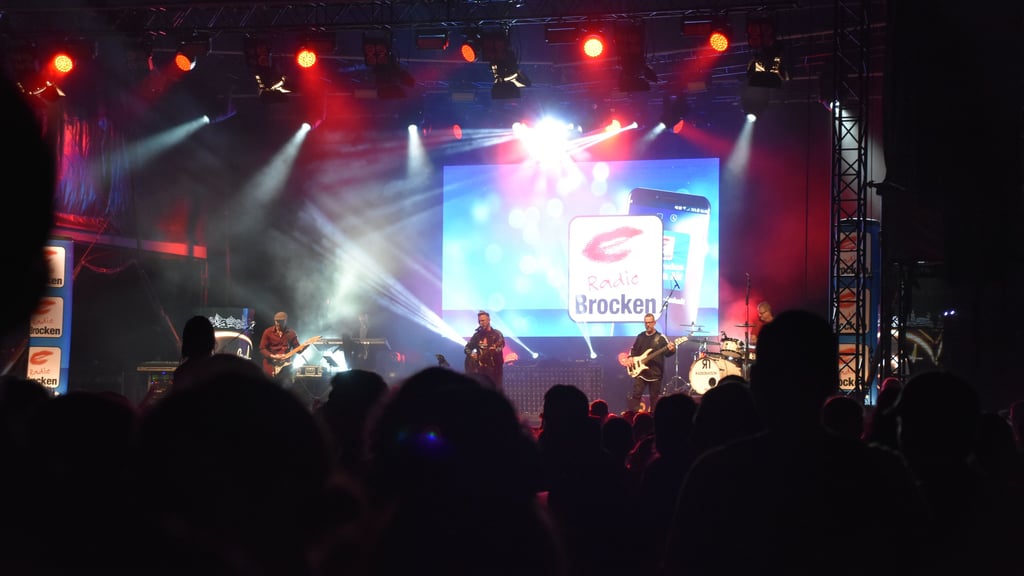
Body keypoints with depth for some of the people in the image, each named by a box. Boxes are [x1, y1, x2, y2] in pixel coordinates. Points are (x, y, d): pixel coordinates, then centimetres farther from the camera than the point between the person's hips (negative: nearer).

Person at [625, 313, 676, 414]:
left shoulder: (660, 338, -2)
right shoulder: (640, 337, 10)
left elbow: (667, 352, -9)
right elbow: (633, 350, 21)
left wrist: (671, 350, -31)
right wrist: (630, 358, 2)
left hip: (655, 372, -2)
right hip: (640, 371, 2)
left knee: (655, 397, 6)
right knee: (636, 394, -6)